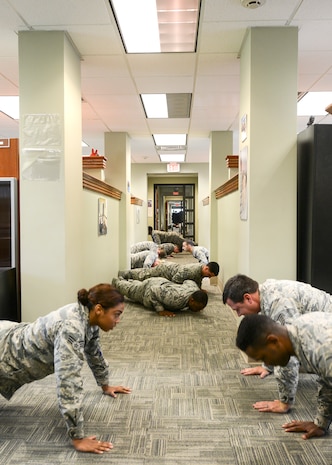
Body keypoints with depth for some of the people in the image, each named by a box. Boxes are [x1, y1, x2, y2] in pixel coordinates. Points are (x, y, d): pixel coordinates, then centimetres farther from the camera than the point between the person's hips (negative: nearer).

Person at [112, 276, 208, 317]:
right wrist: (160, 310, -41)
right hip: (149, 289, -5)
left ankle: (131, 282, 66)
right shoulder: (176, 298, -48)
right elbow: (153, 291, -42)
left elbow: (188, 282, -3)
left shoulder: (196, 289, -26)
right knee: (128, 289, 28)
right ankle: (116, 281, 56)